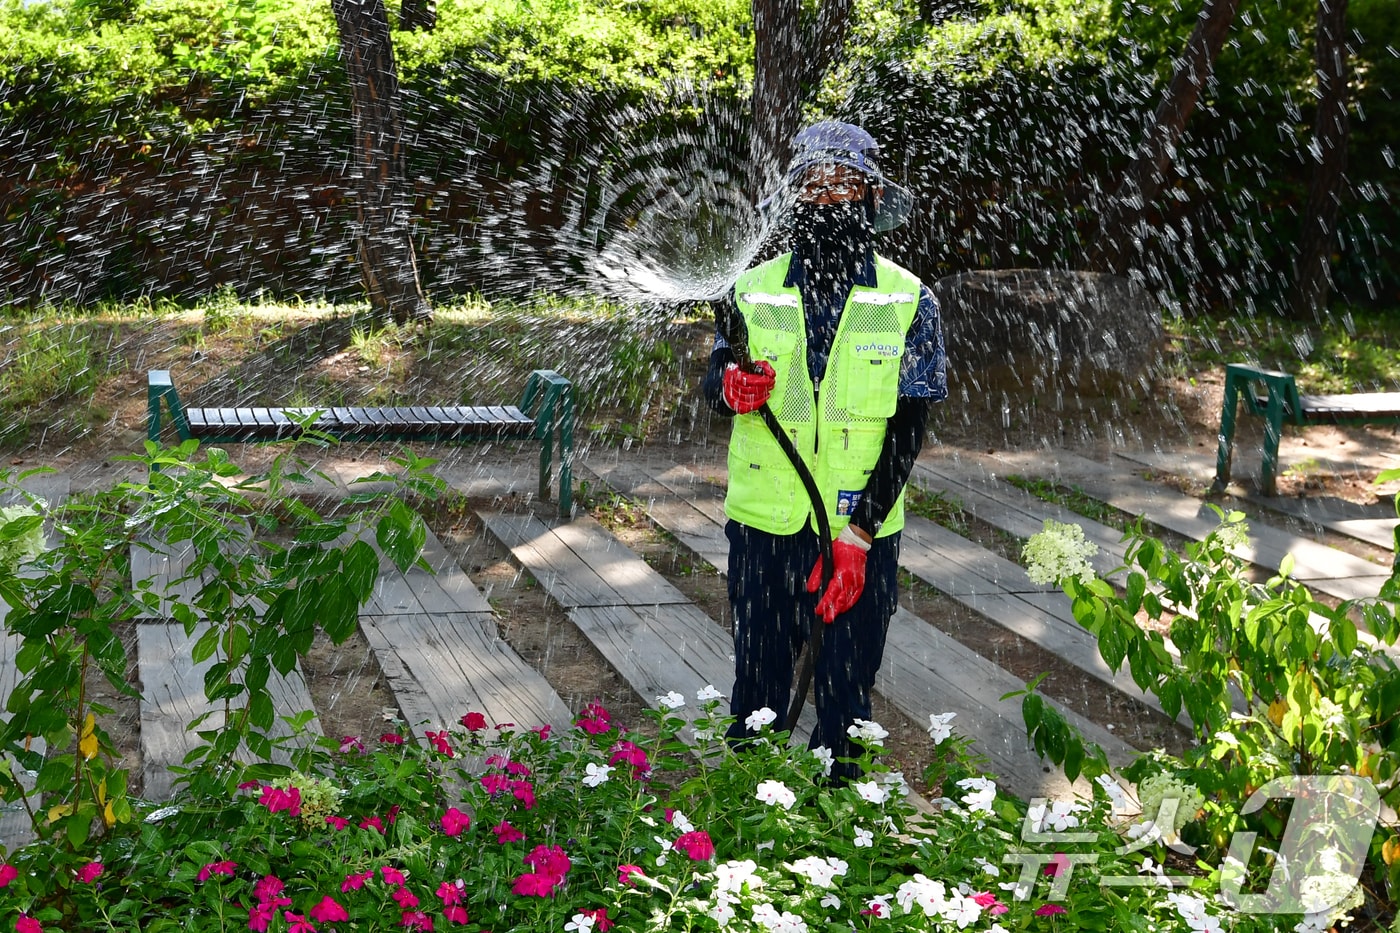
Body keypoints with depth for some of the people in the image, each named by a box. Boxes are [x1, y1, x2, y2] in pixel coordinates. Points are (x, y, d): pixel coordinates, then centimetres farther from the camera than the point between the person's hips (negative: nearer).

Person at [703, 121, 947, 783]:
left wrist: (855, 537, -16)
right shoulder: (754, 291, 2)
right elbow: (713, 387, 1)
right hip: (763, 528, 1)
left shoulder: (908, 303, -3)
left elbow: (908, 429, -7)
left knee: (846, 699, 8)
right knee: (757, 690, 10)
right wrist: (731, 387, -26)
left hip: (864, 535, -1)